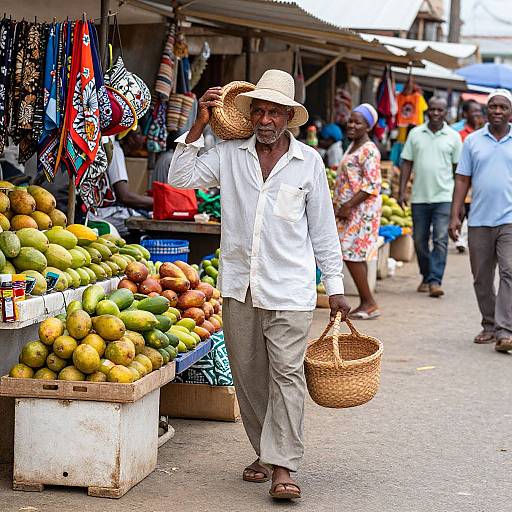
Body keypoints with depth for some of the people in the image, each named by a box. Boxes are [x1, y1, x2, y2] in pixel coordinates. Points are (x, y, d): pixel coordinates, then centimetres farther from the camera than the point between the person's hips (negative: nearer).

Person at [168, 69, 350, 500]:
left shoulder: (308, 162, 3)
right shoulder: (229, 154, 6)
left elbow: (322, 229, 8)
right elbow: (181, 178, -2)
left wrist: (335, 287, 7)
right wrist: (199, 127, -8)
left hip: (289, 288, -2)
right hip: (239, 285, 3)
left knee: (286, 373, -9)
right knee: (248, 375, 9)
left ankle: (283, 467, -10)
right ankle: (265, 453, 22)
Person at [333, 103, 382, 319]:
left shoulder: (369, 150, -14)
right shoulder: (353, 146, 16)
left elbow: (372, 185, -20)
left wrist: (348, 206, -20)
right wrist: (339, 206, 16)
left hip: (362, 209, -10)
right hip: (350, 210, 10)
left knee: (351, 254, -10)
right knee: (355, 256, 9)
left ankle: (369, 303, -5)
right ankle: (366, 303, 13)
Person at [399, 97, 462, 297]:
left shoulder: (453, 136, 2)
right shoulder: (415, 134, 6)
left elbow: (458, 168, 5)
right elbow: (407, 163, 8)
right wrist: (402, 191, 0)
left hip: (444, 197, -2)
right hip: (419, 197, 2)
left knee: (440, 240, -9)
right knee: (420, 240, 8)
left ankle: (435, 281, -11)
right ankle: (426, 277, 22)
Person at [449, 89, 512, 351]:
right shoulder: (473, 141, 8)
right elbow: (462, 179, 8)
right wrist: (455, 216, 1)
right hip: (479, 221, 2)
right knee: (482, 278, 8)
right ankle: (489, 325, 22)